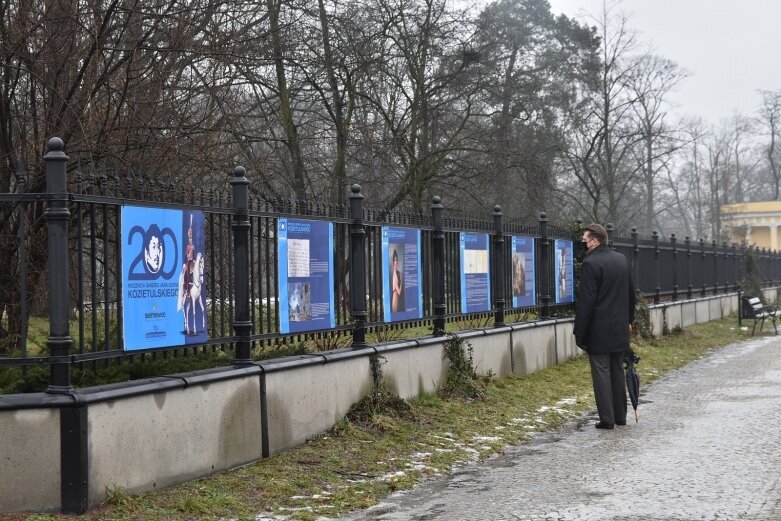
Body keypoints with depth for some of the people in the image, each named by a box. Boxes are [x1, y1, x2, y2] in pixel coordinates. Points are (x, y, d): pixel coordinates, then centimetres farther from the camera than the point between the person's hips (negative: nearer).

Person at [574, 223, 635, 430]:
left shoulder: (591, 263, -16)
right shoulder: (622, 260, 8)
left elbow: (585, 302, -17)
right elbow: (631, 294, 16)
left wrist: (579, 333, -12)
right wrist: (629, 320, 25)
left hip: (599, 331, -7)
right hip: (619, 328, 7)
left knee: (601, 373, -2)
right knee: (617, 371, 15)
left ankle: (607, 419, -1)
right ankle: (620, 416, 21)